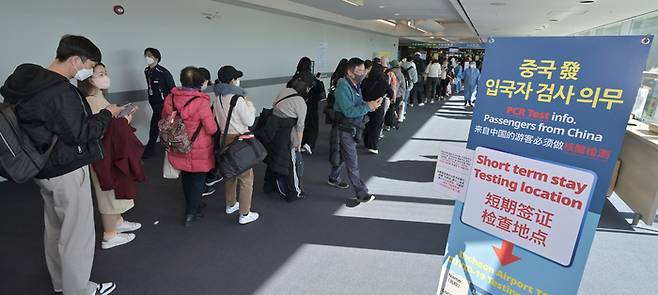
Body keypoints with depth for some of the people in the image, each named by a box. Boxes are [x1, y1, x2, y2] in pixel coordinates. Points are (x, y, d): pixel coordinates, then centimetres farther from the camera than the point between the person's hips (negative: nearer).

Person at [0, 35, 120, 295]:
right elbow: (79, 133, -19)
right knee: (78, 234, 2)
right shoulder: (59, 92, -23)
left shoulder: (33, 81, 7)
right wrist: (107, 114, -8)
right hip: (68, 172, -10)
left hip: (47, 170, 10)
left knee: (55, 229, 21)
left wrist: (96, 114, 9)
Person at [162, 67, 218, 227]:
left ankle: (192, 205, 44)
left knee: (186, 177, 24)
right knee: (198, 179, 14)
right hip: (198, 151, -5)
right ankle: (191, 213, 21)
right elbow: (212, 129, -20)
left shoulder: (170, 98, -7)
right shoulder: (201, 102, -24)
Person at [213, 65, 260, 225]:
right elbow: (249, 121, -14)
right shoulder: (237, 98, -19)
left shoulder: (219, 96, 4)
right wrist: (250, 105, -1)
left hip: (225, 138, 8)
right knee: (246, 176, 2)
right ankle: (244, 214, 8)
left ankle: (231, 205, 39)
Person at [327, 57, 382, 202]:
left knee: (343, 156, 24)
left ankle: (333, 179, 44)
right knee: (352, 162, -3)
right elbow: (348, 111, -28)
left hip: (351, 128, 9)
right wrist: (368, 106, -30)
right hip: (344, 129, -9)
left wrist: (369, 105, -3)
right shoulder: (343, 86, -22)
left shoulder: (356, 85, 7)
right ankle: (361, 193, 4)